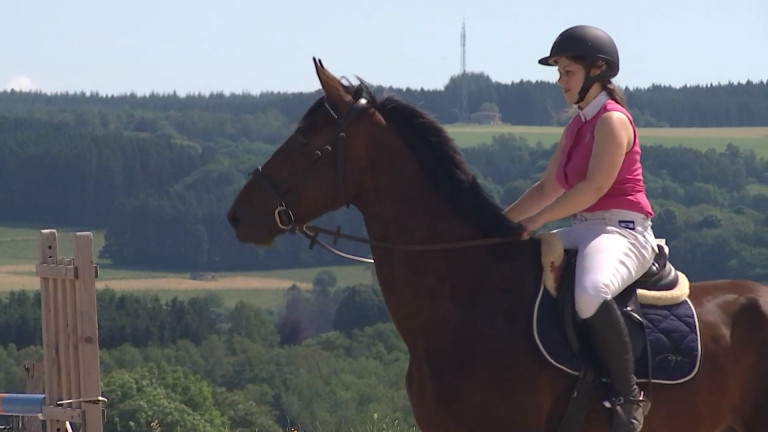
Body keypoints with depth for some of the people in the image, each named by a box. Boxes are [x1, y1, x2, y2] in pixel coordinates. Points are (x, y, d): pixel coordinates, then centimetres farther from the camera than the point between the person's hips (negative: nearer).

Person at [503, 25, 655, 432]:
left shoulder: (613, 120, -10)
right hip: (583, 230, 11)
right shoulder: (577, 126, 18)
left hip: (622, 231, -11)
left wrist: (535, 221, -20)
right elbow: (547, 188, 22)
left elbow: (595, 186, -20)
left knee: (590, 293, -41)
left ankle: (629, 398, -34)